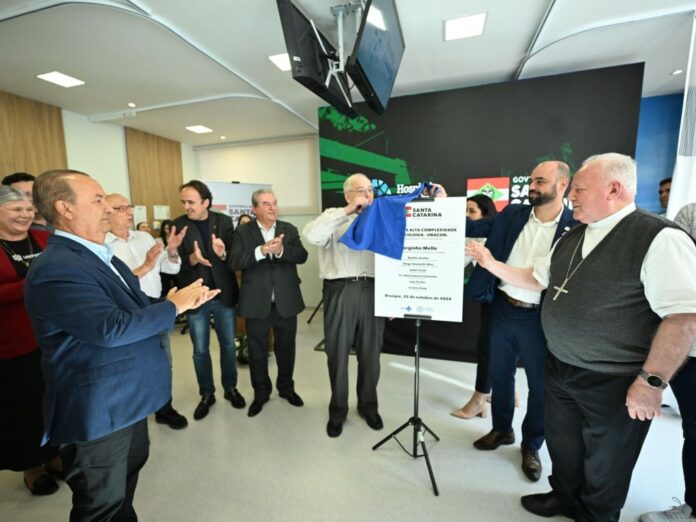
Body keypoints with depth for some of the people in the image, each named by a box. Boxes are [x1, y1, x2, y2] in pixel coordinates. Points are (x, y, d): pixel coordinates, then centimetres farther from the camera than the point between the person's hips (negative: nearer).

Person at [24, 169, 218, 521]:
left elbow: (136, 309, 7)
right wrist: (172, 305, -20)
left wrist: (180, 302, -7)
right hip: (97, 411, -10)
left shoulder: (99, 254, 8)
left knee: (132, 464, 30)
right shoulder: (55, 268, -25)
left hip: (126, 398, 10)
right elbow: (113, 327, -33)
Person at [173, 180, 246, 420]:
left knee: (228, 345, 13)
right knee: (200, 350, 12)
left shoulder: (224, 222, -2)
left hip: (224, 294, 1)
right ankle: (207, 394, 32)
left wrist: (223, 254, -28)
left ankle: (230, 388, 33)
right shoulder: (177, 226, -4)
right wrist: (192, 259, -29)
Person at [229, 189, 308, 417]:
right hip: (257, 302, -1)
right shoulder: (243, 232, -1)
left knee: (286, 348, 16)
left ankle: (286, 388, 39)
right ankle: (260, 393, 35)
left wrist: (281, 250, -26)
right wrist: (261, 251, -26)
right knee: (257, 351, 13)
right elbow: (233, 262, -12)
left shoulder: (289, 229, 4)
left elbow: (302, 256, -8)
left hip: (286, 301, 2)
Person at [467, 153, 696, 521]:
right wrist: (492, 264, 5)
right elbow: (537, 279, 14)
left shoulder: (660, 239, -18)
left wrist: (652, 382, -22)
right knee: (562, 443, 25)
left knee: (604, 462, 18)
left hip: (614, 382, -7)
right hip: (560, 368, 7)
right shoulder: (572, 238, 6)